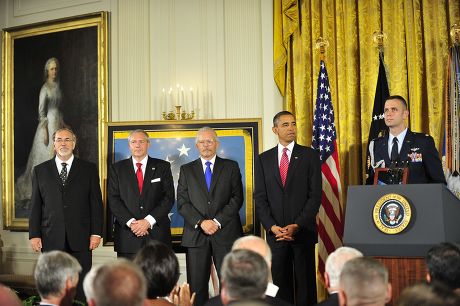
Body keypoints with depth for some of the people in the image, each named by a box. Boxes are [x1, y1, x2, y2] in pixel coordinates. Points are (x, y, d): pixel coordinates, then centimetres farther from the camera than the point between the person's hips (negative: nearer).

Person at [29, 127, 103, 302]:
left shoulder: (89, 169, 7)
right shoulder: (40, 170, 10)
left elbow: (96, 203, 4)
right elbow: (35, 205, 8)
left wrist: (96, 233, -3)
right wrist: (34, 234, 1)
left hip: (80, 239, -1)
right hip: (51, 239, 1)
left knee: (82, 286, 0)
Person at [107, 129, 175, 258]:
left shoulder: (162, 167, 9)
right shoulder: (117, 169, 11)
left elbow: (169, 198, 1)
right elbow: (113, 200, 3)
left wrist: (149, 221, -11)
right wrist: (131, 222, -11)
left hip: (157, 234, 0)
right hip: (127, 236, 0)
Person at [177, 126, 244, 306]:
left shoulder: (231, 167, 10)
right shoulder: (186, 170, 13)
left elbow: (237, 199, 1)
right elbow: (182, 202, 4)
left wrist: (217, 221, -10)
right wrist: (201, 222, -11)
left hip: (225, 233, -1)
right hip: (196, 235, 1)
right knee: (196, 286, 1)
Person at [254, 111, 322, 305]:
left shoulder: (309, 155, 2)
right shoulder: (263, 159, 9)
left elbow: (315, 195, -3)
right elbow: (260, 197, 5)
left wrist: (297, 226, -12)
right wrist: (272, 227, -8)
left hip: (303, 231, -2)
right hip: (275, 233, 2)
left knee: (305, 283, 2)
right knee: (280, 284, 6)